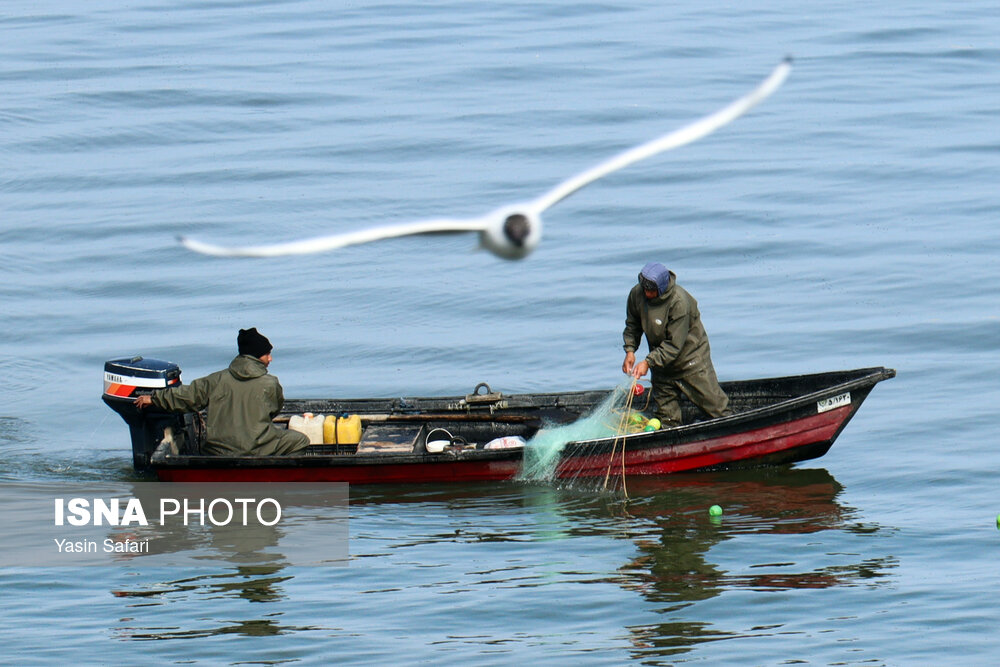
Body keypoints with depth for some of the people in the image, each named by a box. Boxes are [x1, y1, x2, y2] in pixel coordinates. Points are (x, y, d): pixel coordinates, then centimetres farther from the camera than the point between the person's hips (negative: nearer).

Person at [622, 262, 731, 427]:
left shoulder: (679, 302, -29)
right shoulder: (636, 295, -11)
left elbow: (674, 344, -28)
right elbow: (632, 325, 7)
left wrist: (648, 362, -31)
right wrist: (630, 350, -8)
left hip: (691, 356, -5)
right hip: (660, 361, 5)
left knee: (713, 402, 0)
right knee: (665, 414, 7)